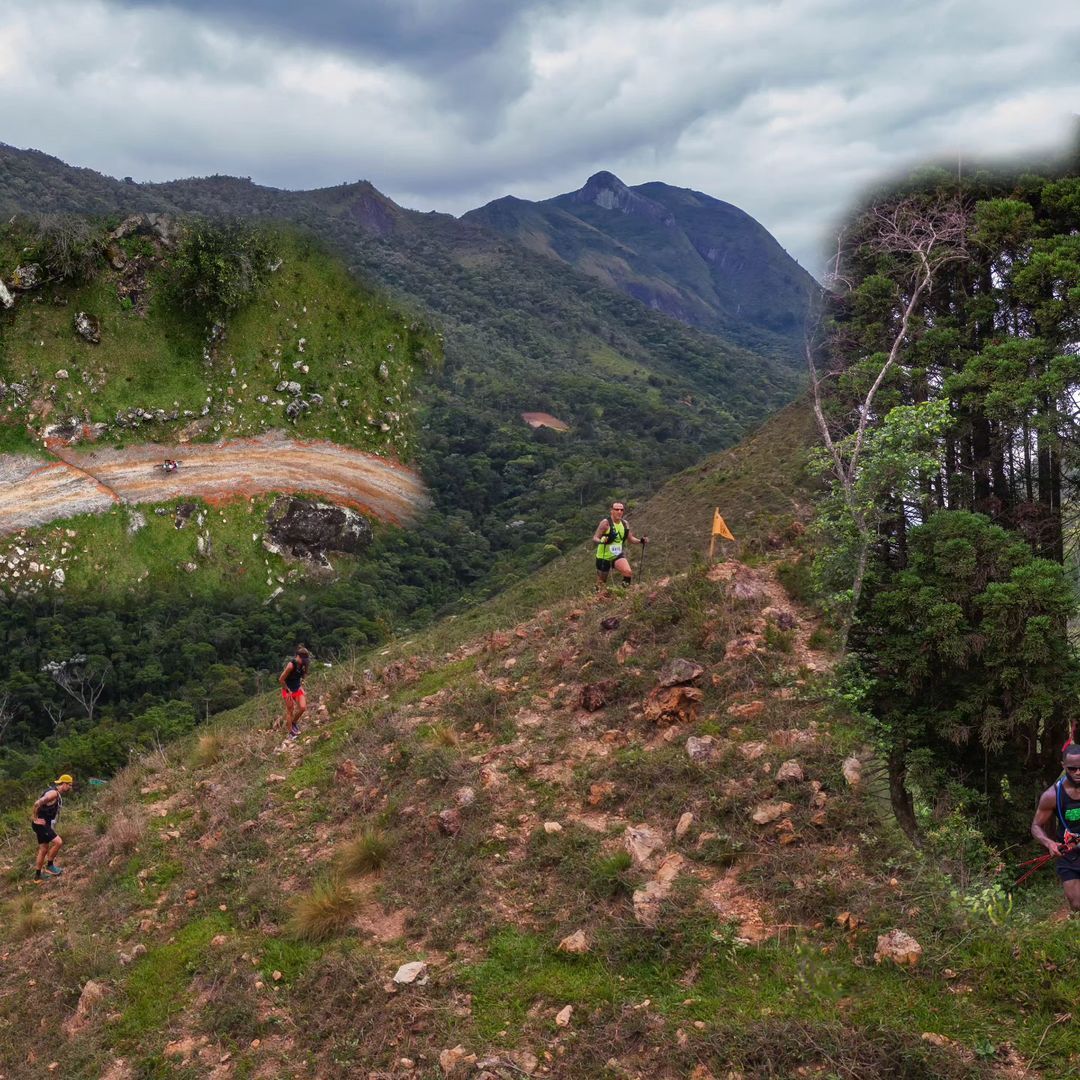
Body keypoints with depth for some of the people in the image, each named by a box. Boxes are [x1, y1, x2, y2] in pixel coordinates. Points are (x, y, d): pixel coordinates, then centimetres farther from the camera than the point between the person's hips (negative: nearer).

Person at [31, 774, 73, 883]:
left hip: (45, 824, 10)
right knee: (58, 842, -17)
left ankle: (38, 876, 22)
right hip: (40, 824, -10)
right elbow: (37, 804, -30)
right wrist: (35, 819, -21)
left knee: (44, 849, 14)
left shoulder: (58, 794, 13)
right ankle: (49, 866, -2)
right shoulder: (53, 793, -20)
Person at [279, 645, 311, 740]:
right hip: (288, 690, -6)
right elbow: (281, 679, -22)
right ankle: (291, 733, 13)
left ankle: (294, 722, 19)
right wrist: (288, 691, -16)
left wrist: (301, 686, 4)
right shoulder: (291, 665, -28)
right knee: (290, 711, 2)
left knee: (303, 707, -7)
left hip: (297, 689, 6)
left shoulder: (303, 664, -7)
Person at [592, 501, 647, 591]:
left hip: (618, 555, 3)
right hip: (604, 556, -3)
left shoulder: (625, 524, 1)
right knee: (601, 582, 7)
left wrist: (640, 540, -6)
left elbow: (630, 539, 13)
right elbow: (595, 538, -18)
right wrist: (602, 541, -40)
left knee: (628, 572, -23)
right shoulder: (606, 523, -15)